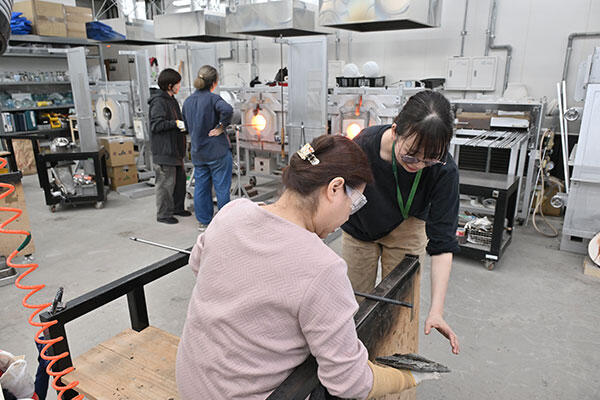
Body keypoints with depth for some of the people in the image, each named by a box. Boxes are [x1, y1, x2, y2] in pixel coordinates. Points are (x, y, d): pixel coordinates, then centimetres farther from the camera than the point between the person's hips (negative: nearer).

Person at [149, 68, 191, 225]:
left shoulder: (171, 100, 16)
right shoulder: (158, 102, -14)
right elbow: (156, 125, -20)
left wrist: (184, 124, 12)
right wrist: (176, 123, -21)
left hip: (175, 148, 10)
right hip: (164, 150, -10)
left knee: (180, 178, 16)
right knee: (166, 182, -3)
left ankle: (177, 207, 30)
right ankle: (163, 214, 8)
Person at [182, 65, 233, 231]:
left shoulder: (187, 101, 8)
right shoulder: (213, 98, -12)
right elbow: (227, 110, -32)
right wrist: (221, 127, -20)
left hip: (198, 153, 6)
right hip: (218, 151, -6)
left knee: (201, 187, 13)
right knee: (222, 187, 4)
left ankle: (203, 221, 22)